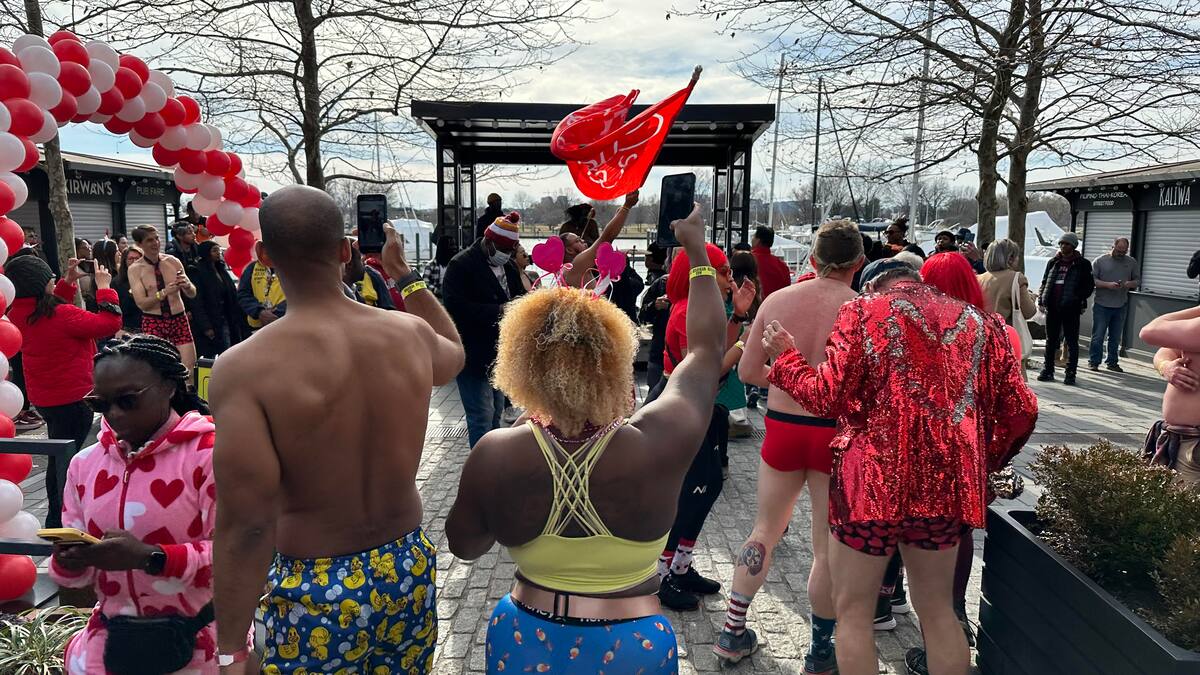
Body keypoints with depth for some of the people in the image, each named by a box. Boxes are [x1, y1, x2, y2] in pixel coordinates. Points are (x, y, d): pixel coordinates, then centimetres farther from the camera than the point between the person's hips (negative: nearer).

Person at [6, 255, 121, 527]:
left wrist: (68, 282, 9)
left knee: (58, 456, 22)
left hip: (43, 397, 8)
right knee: (65, 458, 2)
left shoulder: (19, 313, -1)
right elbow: (110, 323, -21)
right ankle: (59, 520, 12)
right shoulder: (62, 315, -26)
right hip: (73, 397, -8)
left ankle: (56, 516, 36)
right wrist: (104, 288, -12)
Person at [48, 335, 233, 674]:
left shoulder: (209, 453, -12)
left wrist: (150, 557, -26)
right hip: (113, 634, 5)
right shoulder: (85, 463, 6)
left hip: (198, 635, -5)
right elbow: (75, 574, 11)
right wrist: (70, 562, -10)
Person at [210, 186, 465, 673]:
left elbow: (245, 524, -23)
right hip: (408, 567, 4)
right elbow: (454, 353, 18)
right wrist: (403, 273, 24)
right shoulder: (412, 334, -8)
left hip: (315, 590, -4)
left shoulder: (244, 368, -20)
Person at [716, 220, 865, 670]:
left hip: (782, 427, 3)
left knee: (764, 531, 20)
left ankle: (733, 633, 28)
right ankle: (820, 653, 25)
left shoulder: (777, 300, -2)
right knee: (829, 548, 11)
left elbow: (747, 371, 2)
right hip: (836, 432, -3)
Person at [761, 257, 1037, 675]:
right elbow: (1020, 411, 9)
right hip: (946, 483, 5)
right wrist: (982, 462, 22)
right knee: (937, 609, 20)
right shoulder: (977, 321, 11)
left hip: (873, 481, -5)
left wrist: (785, 356, 4)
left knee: (853, 611, 9)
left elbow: (828, 398, -11)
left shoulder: (865, 312, -3)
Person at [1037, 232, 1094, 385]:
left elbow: (1089, 286, -1)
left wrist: (1079, 299, -14)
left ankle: (1070, 373, 7)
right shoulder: (1053, 262, 11)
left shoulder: (1082, 264, 0)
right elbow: (1045, 282, 15)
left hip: (1071, 309, -4)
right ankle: (1048, 371, 18)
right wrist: (1041, 300, 5)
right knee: (1050, 341, 10)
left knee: (1072, 342, 2)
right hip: (1052, 308, 4)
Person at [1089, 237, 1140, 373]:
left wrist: (1130, 284, -8)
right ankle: (1093, 361, 6)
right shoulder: (1100, 261, -1)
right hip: (1102, 305, -4)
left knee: (1116, 337, 10)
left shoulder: (1131, 262, 10)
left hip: (1121, 306, 4)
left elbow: (1137, 279, 15)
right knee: (1098, 336, -1)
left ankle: (1112, 362, 19)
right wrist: (1107, 285, -19)